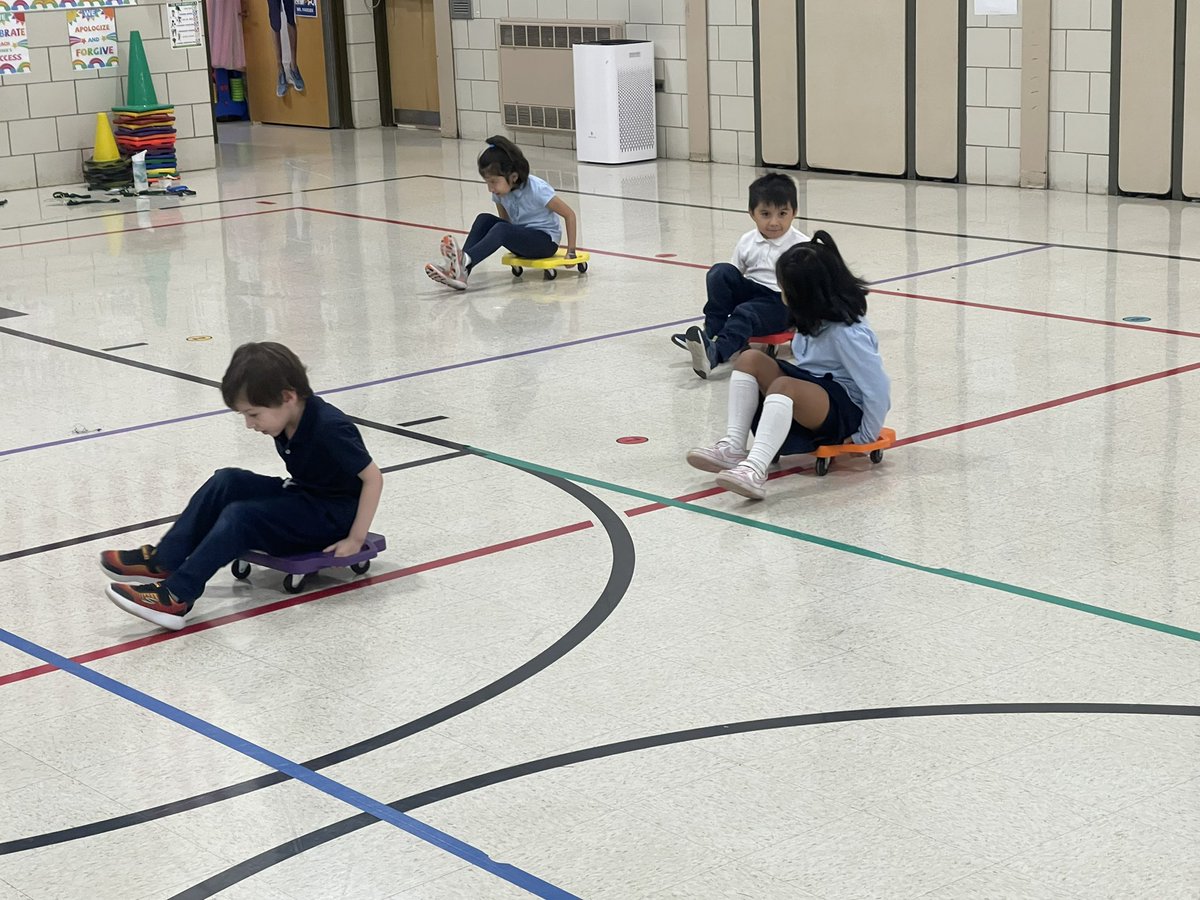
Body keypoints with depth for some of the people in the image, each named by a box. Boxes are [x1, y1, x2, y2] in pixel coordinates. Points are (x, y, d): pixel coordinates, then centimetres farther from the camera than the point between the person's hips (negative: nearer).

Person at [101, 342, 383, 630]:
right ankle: (161, 562, -11)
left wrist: (355, 539, -20)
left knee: (240, 516, -25)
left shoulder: (329, 429, -26)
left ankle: (177, 596, -29)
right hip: (301, 498, 8)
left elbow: (373, 478, -22)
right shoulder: (286, 422, -2)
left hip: (332, 515, -8)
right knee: (226, 482, -8)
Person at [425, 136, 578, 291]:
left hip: (546, 241, -7)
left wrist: (571, 251, -14)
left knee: (501, 230, -33)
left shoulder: (537, 189, -22)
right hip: (521, 238, 7)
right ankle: (461, 272, -33)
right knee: (484, 219, -18)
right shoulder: (500, 191, -5)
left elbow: (569, 214, -15)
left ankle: (465, 261, -56)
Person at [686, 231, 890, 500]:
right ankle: (733, 447, -19)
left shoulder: (845, 333, -23)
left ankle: (755, 470, -53)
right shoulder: (818, 316, 2)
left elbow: (878, 388, -24)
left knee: (783, 385, -37)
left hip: (846, 410, -9)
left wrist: (865, 437, -14)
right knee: (750, 359, -7)